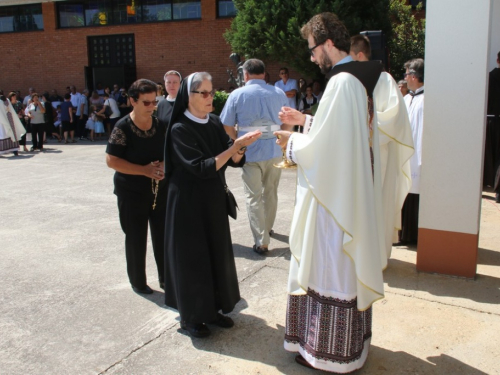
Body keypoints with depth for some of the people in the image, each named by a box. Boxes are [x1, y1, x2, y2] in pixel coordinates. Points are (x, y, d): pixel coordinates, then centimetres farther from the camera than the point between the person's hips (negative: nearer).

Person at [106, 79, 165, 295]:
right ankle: (138, 281, 24)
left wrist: (164, 165, -12)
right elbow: (111, 160, -15)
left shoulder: (161, 125, 2)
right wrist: (144, 170, -23)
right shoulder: (123, 128, -12)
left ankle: (166, 277, 26)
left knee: (163, 235, 9)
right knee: (136, 238, 6)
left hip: (160, 189, 4)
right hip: (132, 192, -4)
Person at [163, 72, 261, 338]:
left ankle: (212, 309, 29)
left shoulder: (214, 123, 3)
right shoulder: (180, 129, -15)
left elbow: (235, 161, 1)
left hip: (214, 201, 7)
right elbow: (201, 168, -23)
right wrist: (235, 146, -26)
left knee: (216, 253, 12)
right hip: (188, 202, -6)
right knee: (192, 256, 3)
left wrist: (240, 147, -21)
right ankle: (190, 316, 20)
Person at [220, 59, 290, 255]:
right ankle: (267, 228, 38)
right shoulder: (279, 93, 4)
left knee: (254, 197, 5)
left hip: (250, 153, -3)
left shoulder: (237, 94, -4)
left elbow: (227, 126, -7)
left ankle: (261, 242, 2)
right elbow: (288, 123, 5)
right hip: (275, 151, 3)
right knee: (270, 193, 20)